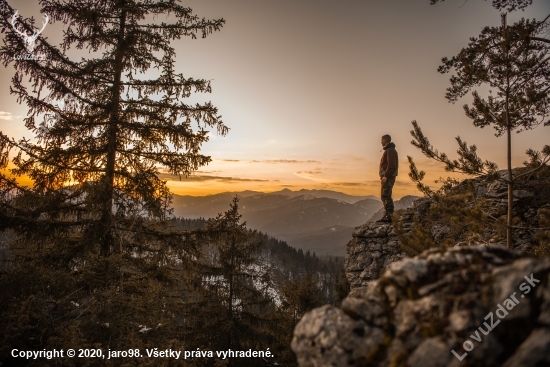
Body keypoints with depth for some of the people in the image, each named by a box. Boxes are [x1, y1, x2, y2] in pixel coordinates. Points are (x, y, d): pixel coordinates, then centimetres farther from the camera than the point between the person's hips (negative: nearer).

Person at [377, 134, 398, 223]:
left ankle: (389, 215, -13)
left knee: (386, 196, -12)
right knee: (385, 196, 10)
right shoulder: (389, 150, 21)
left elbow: (391, 165, -20)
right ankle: (387, 215, 12)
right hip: (387, 177, 10)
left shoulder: (390, 150, -11)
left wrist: (386, 176, -21)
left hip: (388, 177, -10)